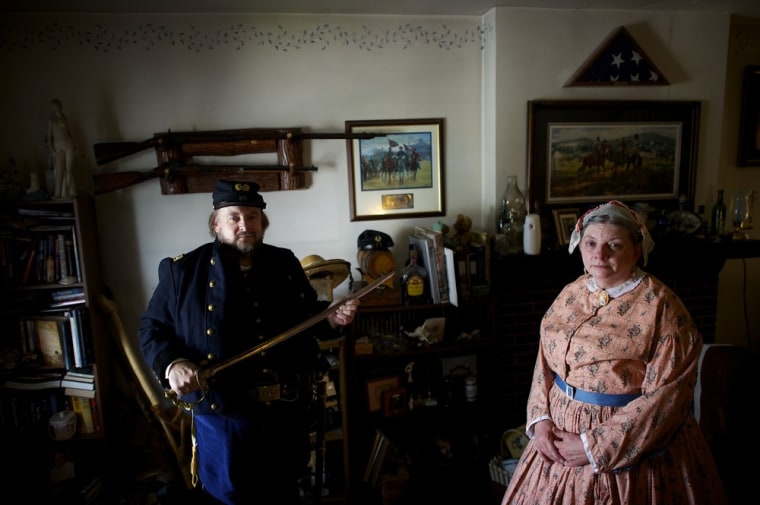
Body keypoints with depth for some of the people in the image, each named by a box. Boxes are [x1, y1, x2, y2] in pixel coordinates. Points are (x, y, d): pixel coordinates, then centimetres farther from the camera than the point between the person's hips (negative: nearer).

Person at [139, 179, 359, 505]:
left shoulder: (286, 264, 5)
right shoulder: (183, 270, -4)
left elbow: (307, 319, 13)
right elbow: (152, 328, 0)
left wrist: (332, 319, -7)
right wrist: (171, 364, -17)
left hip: (287, 413, 3)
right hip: (221, 415, -2)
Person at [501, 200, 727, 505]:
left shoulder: (661, 307, -16)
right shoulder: (571, 293, 1)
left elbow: (665, 396, -19)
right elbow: (545, 363, 6)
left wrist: (596, 446, -18)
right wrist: (540, 420, -7)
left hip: (630, 447, -5)